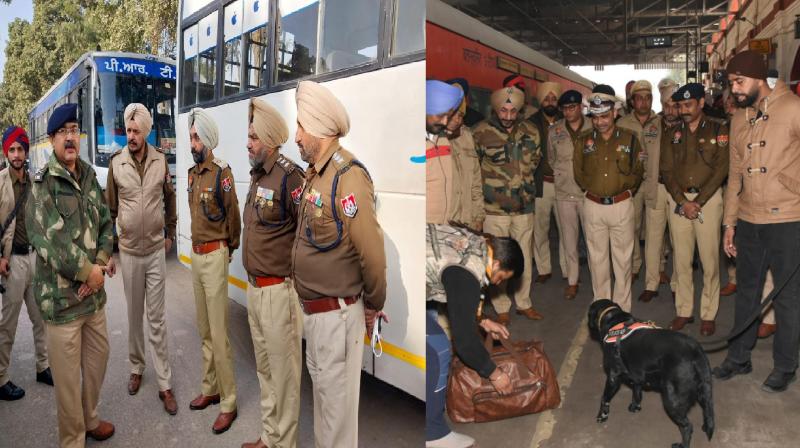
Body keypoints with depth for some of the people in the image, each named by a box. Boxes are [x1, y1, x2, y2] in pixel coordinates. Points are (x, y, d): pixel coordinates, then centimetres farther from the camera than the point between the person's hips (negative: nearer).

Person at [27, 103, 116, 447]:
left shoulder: (89, 176, 8)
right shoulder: (42, 182, -11)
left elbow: (106, 224, 9)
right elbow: (46, 239, -20)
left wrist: (101, 262, -7)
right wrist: (87, 271, -16)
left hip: (94, 291, 6)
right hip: (61, 296, -6)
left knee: (98, 357, 19)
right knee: (68, 375, 5)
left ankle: (90, 419, 41)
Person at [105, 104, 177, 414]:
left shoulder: (160, 161, -2)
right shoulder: (116, 163, -4)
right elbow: (110, 207, 4)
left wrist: (170, 234, 12)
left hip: (157, 250, 0)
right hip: (129, 251, 0)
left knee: (157, 318, 4)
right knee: (134, 315, 14)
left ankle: (165, 385, 10)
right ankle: (136, 368, 35)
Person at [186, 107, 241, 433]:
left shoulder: (221, 172, -14)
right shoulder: (193, 172, 10)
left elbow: (233, 217, -9)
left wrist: (228, 248, 3)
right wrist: (197, 247, 14)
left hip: (214, 256, -8)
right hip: (196, 254, 8)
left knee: (218, 333, -3)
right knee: (204, 329, 17)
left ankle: (228, 403, 9)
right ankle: (210, 389, 33)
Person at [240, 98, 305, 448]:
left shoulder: (288, 176, -16)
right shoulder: (257, 177, 12)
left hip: (278, 290, -9)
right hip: (254, 288, 9)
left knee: (283, 372, 5)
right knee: (264, 369, 20)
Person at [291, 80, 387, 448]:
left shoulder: (347, 175, -21)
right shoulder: (315, 174, 7)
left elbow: (371, 250, -22)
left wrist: (374, 304, -9)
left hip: (337, 314, -9)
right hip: (313, 309, 9)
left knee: (337, 400, 9)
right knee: (321, 388, 25)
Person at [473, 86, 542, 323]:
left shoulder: (530, 131, 1)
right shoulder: (481, 132, -11)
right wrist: (490, 182, 6)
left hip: (524, 206, 4)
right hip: (494, 208, -4)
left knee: (524, 257, 15)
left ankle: (524, 303, 32)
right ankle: (501, 308, 22)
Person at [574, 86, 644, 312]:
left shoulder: (629, 138, 3)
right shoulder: (584, 140, 5)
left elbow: (638, 172, 7)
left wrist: (622, 187, -2)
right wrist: (594, 187, 1)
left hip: (622, 204, -1)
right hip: (593, 206, 1)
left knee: (623, 258, 4)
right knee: (597, 258, 7)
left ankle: (622, 309, 15)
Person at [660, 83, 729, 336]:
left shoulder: (718, 130, 2)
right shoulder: (672, 134, 10)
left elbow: (721, 168, -5)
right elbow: (667, 170, 4)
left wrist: (698, 201, -12)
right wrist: (682, 201, -7)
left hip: (708, 197, -2)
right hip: (678, 199, 3)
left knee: (709, 259, -1)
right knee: (681, 259, 5)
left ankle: (708, 314, 10)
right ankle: (683, 311, 16)